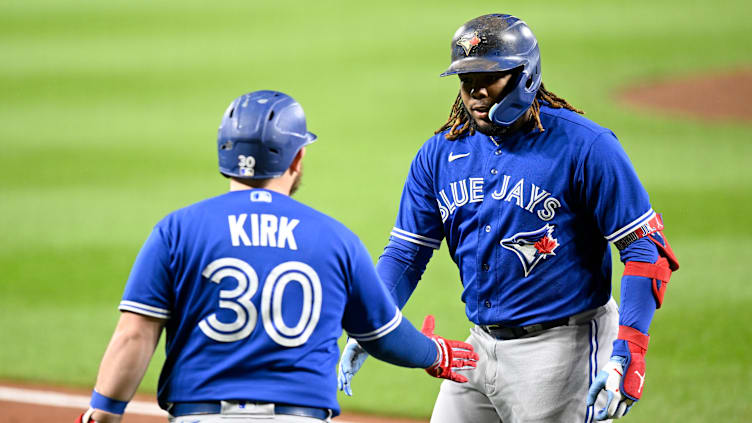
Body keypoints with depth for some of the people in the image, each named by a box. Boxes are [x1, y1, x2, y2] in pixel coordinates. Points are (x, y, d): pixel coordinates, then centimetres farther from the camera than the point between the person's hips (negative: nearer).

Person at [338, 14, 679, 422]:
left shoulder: (585, 146, -12)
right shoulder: (441, 152, 6)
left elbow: (647, 248, -13)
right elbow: (406, 252, 10)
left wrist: (626, 355, -23)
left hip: (562, 347, -6)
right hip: (481, 341, 6)